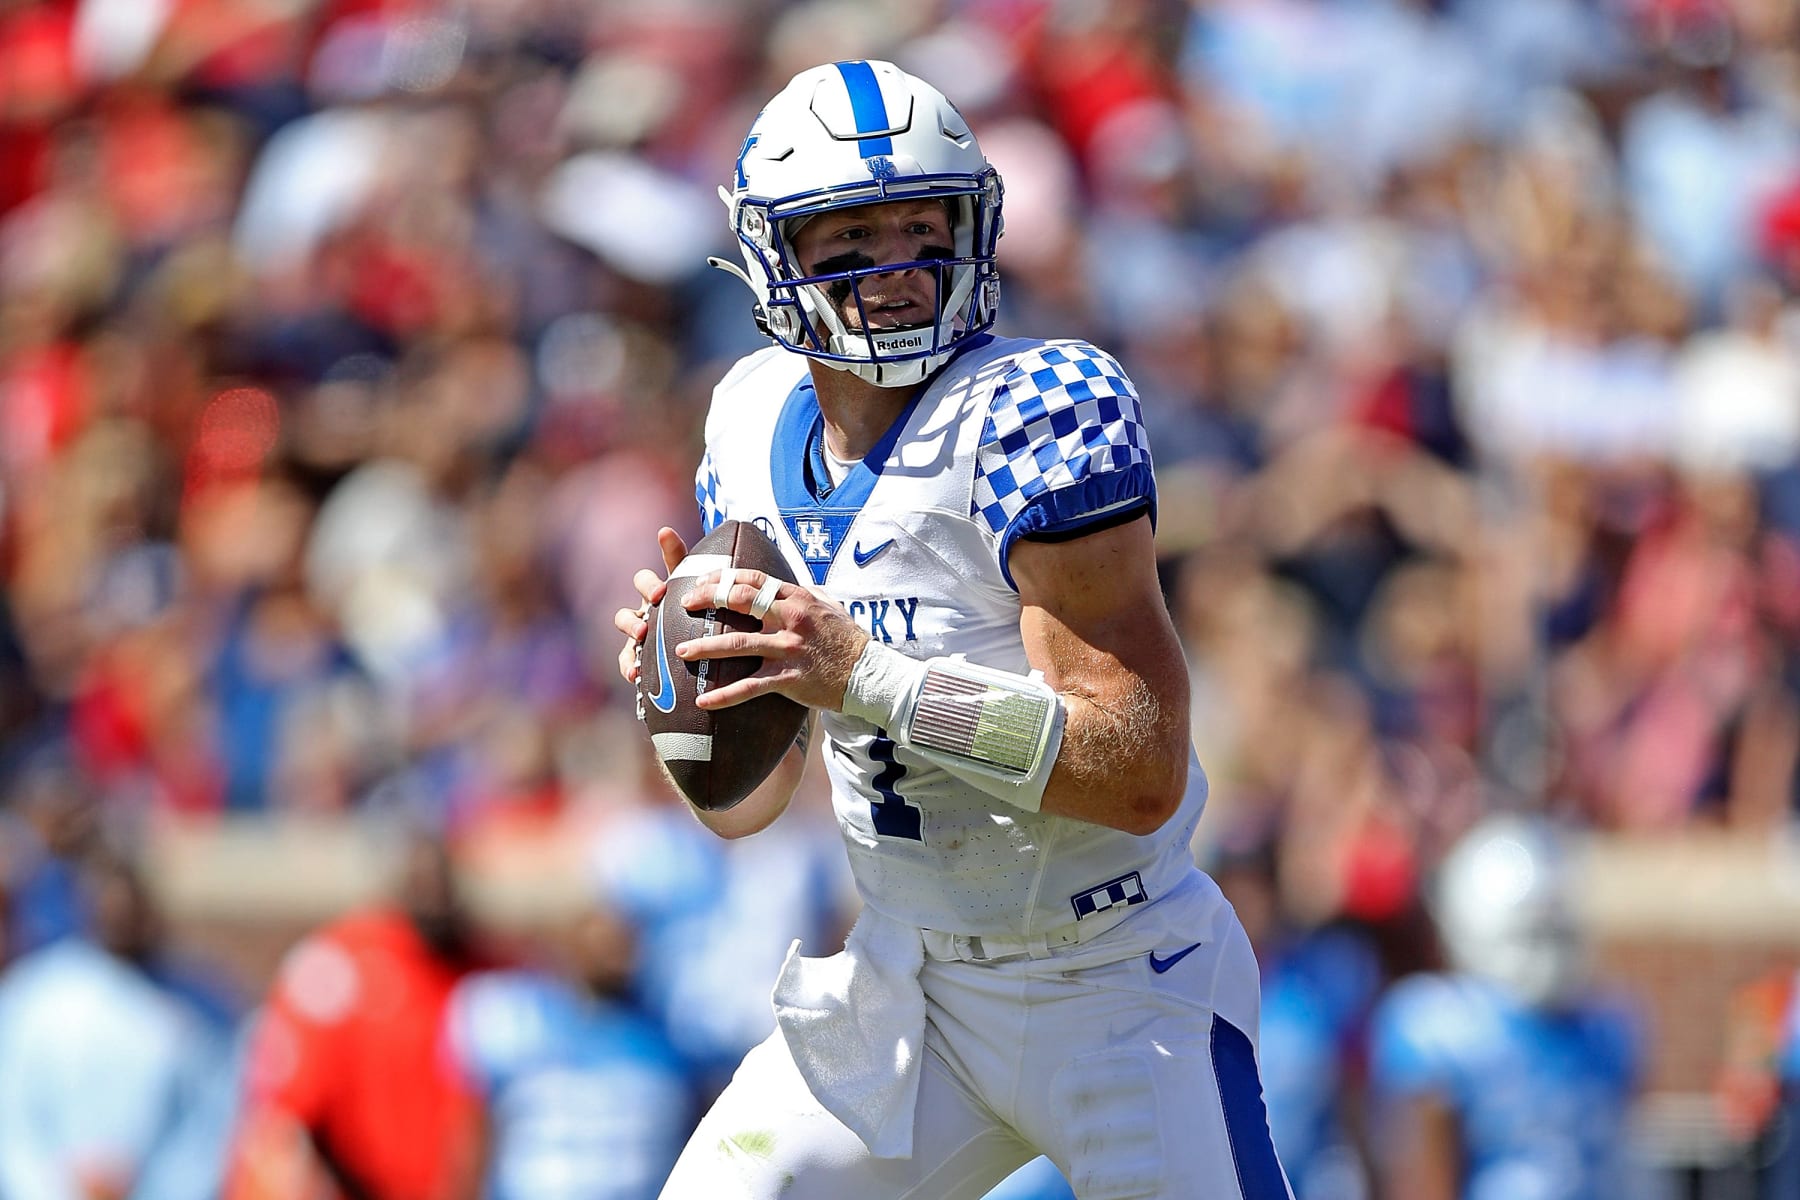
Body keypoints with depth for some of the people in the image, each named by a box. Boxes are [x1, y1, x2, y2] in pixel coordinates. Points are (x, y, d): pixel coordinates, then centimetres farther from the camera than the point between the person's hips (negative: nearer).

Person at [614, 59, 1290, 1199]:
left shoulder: (1040, 413, -19)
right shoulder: (759, 425, 3)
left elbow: (1143, 775, -26)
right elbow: (743, 805, 9)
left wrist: (862, 677, -31)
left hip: (1119, 997, -5)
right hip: (903, 994, 6)